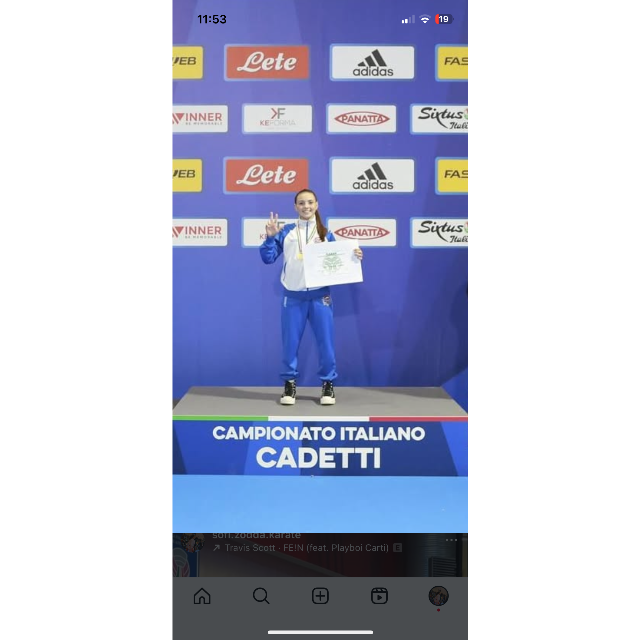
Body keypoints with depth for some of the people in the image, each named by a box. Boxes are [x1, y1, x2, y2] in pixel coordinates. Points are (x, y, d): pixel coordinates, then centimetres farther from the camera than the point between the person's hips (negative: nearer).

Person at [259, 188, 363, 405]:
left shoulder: (325, 234, 9)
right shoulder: (286, 232, 6)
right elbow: (268, 258, 1)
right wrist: (270, 237, -11)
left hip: (320, 296, 0)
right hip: (293, 297, 0)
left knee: (325, 342, 3)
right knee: (290, 343, 6)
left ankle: (328, 384, 16)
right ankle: (289, 383, 19)